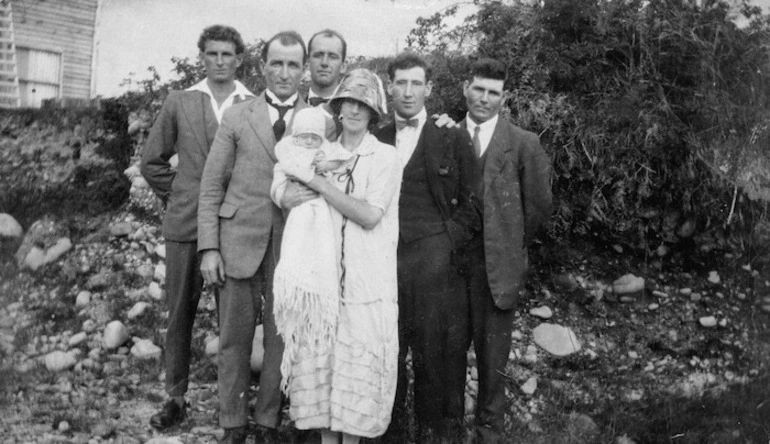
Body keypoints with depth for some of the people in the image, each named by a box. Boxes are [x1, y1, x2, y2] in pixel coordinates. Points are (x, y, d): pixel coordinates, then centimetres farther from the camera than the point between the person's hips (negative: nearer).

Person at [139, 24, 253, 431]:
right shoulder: (178, 103, 9)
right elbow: (152, 161, 15)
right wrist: (177, 197, 9)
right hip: (185, 225, 2)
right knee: (179, 314, 7)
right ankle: (176, 398, 18)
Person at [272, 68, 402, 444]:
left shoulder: (385, 156, 0)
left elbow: (369, 215, -11)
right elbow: (281, 191, 8)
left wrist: (320, 184, -11)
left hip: (368, 281, -3)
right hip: (323, 275, 3)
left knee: (360, 365, -1)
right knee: (318, 358, 2)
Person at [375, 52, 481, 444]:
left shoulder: (452, 138, 5)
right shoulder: (376, 139, 13)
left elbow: (471, 201, 5)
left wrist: (449, 242, -5)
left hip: (435, 260, -2)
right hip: (385, 260, 2)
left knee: (437, 350, 1)